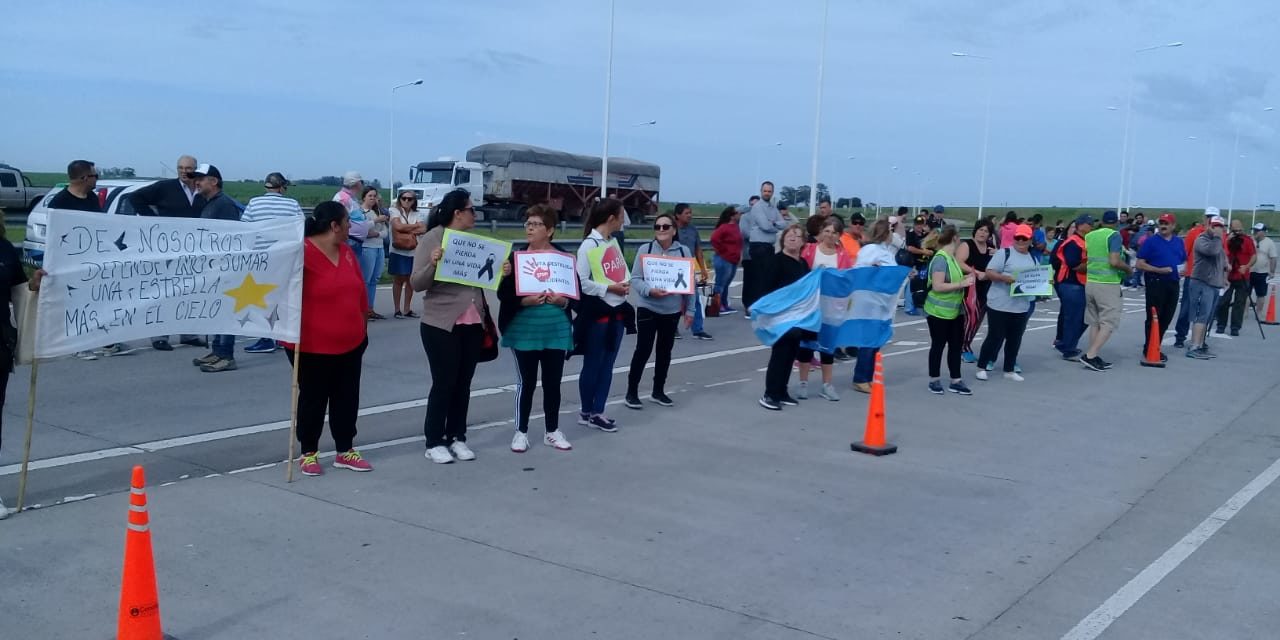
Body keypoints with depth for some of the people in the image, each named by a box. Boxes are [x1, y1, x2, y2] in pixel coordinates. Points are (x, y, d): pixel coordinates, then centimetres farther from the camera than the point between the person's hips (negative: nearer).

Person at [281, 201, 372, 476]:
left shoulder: (347, 252, 6)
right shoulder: (302, 252, -17)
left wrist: (361, 328, 17)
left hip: (350, 342, 7)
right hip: (312, 345, -7)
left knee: (347, 398, 12)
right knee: (313, 399, 6)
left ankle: (345, 451, 24)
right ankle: (309, 453, 19)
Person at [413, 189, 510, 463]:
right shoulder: (432, 239, -9)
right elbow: (416, 283, -12)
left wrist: (502, 272, -3)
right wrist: (432, 264, -29)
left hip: (473, 323, 6)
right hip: (441, 324, -6)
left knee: (463, 383, 11)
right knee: (443, 383, -1)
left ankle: (457, 437, 21)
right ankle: (434, 442, 10)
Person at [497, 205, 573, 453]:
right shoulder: (516, 257, -3)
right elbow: (503, 294, -5)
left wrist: (563, 301, -15)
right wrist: (524, 301, -20)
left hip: (556, 330, 2)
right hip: (524, 330, -2)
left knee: (553, 382, 9)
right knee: (526, 382, 4)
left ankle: (552, 431, 22)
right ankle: (521, 432, 17)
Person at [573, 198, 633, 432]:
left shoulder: (613, 243, 11)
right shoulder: (589, 245, -14)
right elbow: (581, 282, -20)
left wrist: (625, 284, 1)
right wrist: (609, 288, -20)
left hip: (616, 311, 8)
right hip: (596, 312, -8)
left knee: (607, 364, 12)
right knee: (592, 364, 5)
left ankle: (597, 412, 21)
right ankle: (586, 412, 18)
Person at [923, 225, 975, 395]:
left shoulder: (952, 258, 8)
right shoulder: (941, 259, -19)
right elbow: (937, 286, -25)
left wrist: (964, 278, 7)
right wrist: (962, 284, -23)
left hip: (955, 311, 8)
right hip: (939, 311, -8)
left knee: (956, 345, 9)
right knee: (938, 345, 3)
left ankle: (956, 381, 15)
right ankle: (934, 380, 15)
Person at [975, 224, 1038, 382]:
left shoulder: (1033, 259, 14)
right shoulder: (1004, 253, -5)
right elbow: (989, 273, -12)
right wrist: (1005, 277, -27)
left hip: (1021, 307, 6)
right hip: (1000, 305, -6)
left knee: (1015, 339, 11)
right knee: (995, 337, -1)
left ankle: (1009, 370, 22)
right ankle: (982, 367, 12)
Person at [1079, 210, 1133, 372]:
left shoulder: (1090, 235, 9)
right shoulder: (1114, 236, -9)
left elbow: (1084, 261, 15)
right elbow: (1114, 262, -19)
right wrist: (1128, 268, -1)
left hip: (1090, 283, 6)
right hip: (1108, 285, -6)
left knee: (1094, 323, 12)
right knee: (1108, 324, -2)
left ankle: (1095, 358, 13)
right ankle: (1090, 355, -12)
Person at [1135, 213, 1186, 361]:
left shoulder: (1179, 242, 13)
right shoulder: (1150, 242, -3)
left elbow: (1184, 261, 23)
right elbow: (1140, 264, -7)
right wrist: (1160, 270, -17)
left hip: (1173, 283, 6)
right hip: (1156, 282, -5)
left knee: (1166, 318, 9)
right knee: (1154, 318, -4)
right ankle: (1149, 349, 4)